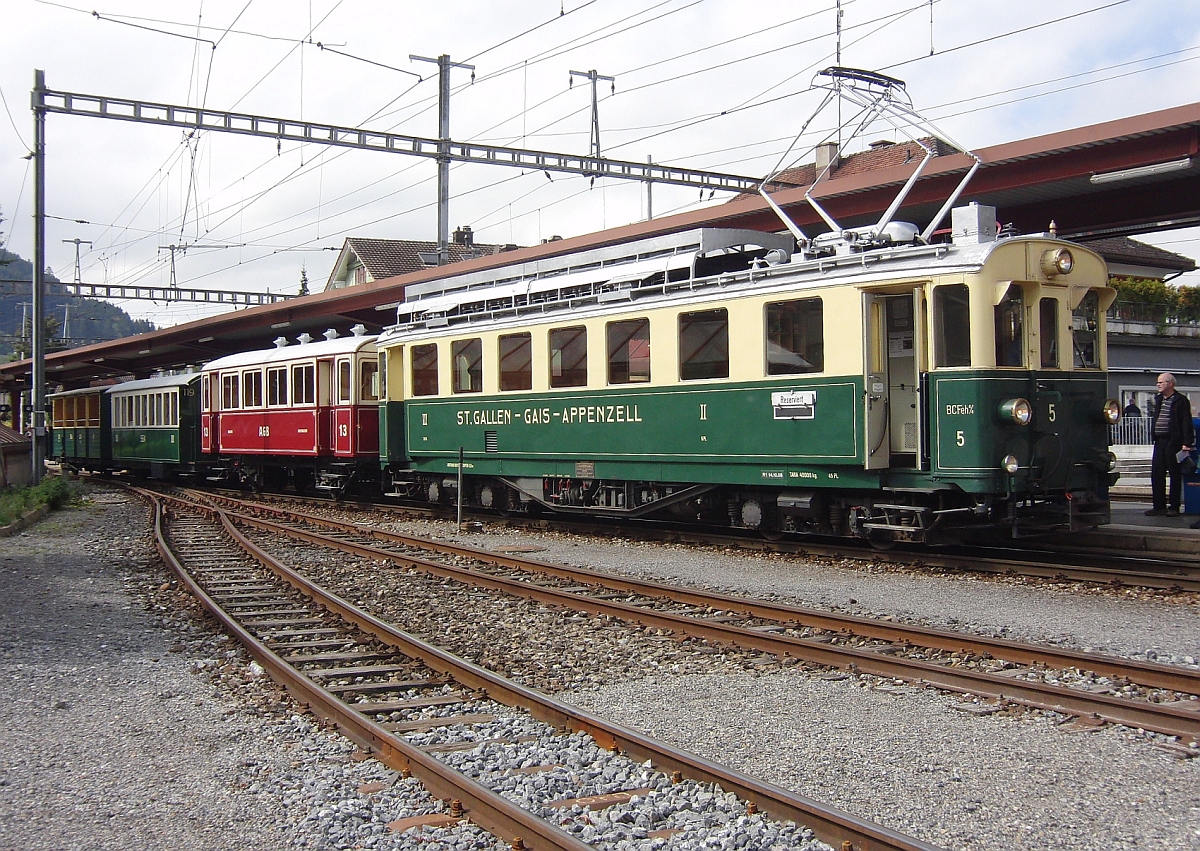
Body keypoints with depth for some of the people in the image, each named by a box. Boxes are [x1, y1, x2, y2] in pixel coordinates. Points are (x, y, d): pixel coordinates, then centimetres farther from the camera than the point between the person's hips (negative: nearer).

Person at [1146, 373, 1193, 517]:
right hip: (1159, 442, 7)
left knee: (1175, 475, 1)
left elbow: (1186, 423, -10)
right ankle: (1159, 506, 12)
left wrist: (1187, 443, -16)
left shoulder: (1181, 400, -5)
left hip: (1173, 442, -7)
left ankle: (1174, 507, 6)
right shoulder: (1157, 399, 16)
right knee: (1156, 474, 5)